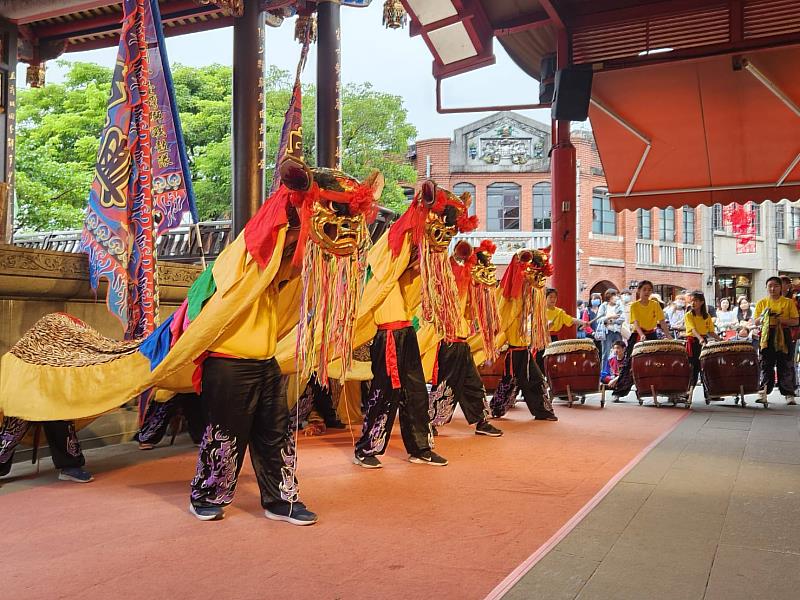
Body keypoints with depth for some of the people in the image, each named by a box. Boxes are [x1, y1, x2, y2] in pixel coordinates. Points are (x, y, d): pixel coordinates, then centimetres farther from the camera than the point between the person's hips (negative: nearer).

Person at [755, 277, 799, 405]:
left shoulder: (788, 302, 5)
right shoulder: (762, 302, 10)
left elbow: (796, 321, 1)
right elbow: (756, 322, 9)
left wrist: (782, 320, -15)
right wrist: (763, 316, -11)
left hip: (784, 337, -1)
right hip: (767, 338, 1)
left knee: (786, 367, 1)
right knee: (766, 366, 3)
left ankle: (789, 394, 6)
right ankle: (763, 393, 6)